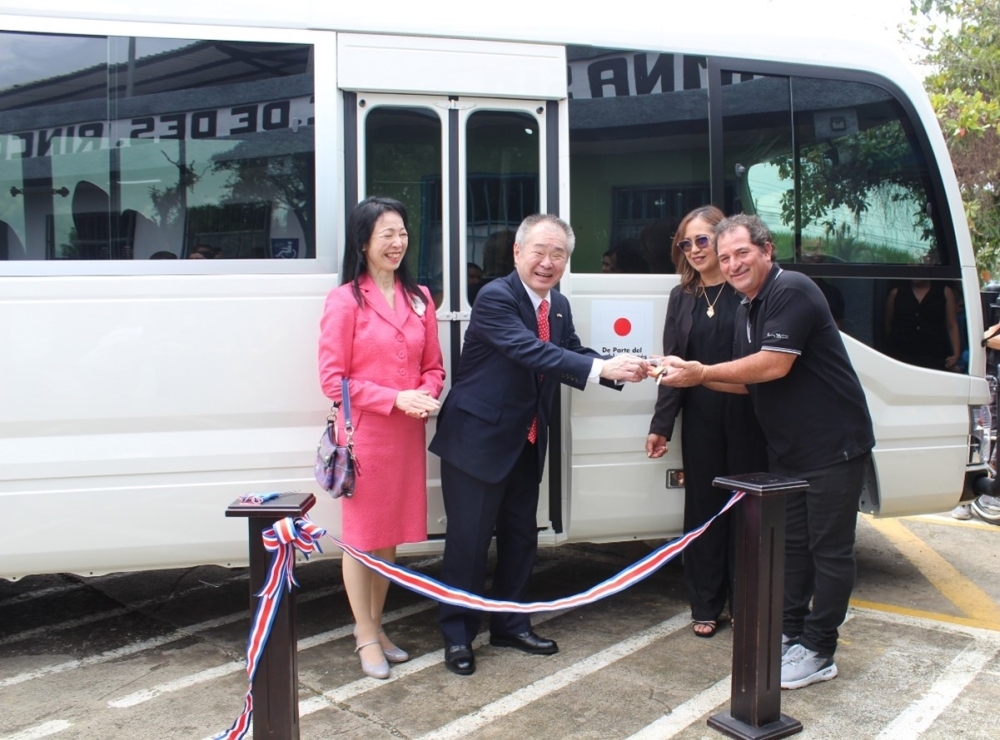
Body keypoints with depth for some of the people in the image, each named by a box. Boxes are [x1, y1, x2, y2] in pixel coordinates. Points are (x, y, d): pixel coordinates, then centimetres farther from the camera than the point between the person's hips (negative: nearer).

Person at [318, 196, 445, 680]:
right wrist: (395, 398, -18)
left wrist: (426, 395, -9)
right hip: (363, 434, -5)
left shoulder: (419, 298, 8)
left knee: (391, 535, 14)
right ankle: (367, 637, 19)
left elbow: (433, 366, 13)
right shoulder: (345, 301, -8)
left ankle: (375, 625, 30)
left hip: (407, 435, 5)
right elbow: (333, 378, -10)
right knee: (361, 535, 5)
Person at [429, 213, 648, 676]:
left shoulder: (559, 306, 7)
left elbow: (573, 357, 3)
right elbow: (531, 351, -32)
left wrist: (620, 368, -17)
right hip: (477, 439, -8)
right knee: (469, 540, 1)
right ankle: (457, 635, 19)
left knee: (520, 536, 17)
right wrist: (601, 368, -41)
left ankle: (510, 625, 34)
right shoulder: (495, 297, -19)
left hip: (526, 443, 8)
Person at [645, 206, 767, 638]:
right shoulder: (681, 298, 10)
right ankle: (705, 607, 19)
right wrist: (660, 425, 6)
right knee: (703, 508, 8)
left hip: (747, 416, -4)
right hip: (700, 420, 4)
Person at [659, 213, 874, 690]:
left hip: (833, 446, -9)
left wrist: (702, 372, -18)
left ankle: (818, 653, 8)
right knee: (790, 543, 14)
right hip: (787, 450, 9)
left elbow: (774, 365, -26)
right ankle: (789, 632, 26)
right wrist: (693, 378, 0)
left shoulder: (791, 291, -18)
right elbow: (750, 382, 14)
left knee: (828, 549, 0)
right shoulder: (747, 310, 11)